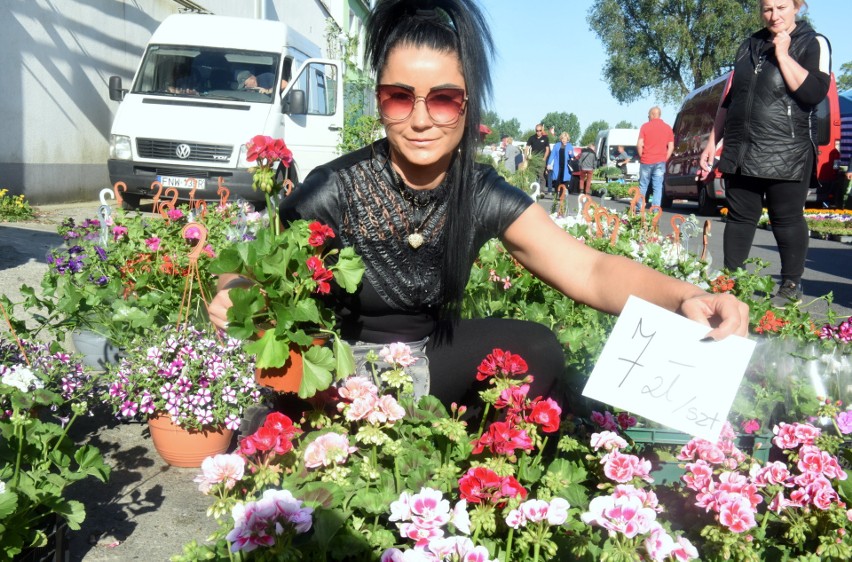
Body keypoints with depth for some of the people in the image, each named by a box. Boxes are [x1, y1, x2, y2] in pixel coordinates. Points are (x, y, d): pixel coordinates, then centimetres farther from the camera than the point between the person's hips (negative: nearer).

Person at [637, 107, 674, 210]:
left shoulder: (645, 126, -2)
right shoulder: (668, 128, 6)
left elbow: (639, 144, -7)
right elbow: (671, 147, 3)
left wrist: (641, 156, 6)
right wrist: (665, 159, 9)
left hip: (646, 161, -1)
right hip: (660, 162, 1)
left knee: (643, 185, 10)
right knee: (658, 187, 2)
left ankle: (639, 207, 14)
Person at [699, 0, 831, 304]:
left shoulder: (814, 44, -1)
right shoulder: (750, 46, 16)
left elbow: (814, 92, -17)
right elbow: (730, 98, 20)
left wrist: (782, 54, -14)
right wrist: (713, 141, 16)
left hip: (786, 154, -5)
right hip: (740, 152, 5)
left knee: (787, 221, 1)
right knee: (739, 218, 8)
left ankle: (791, 287, 11)